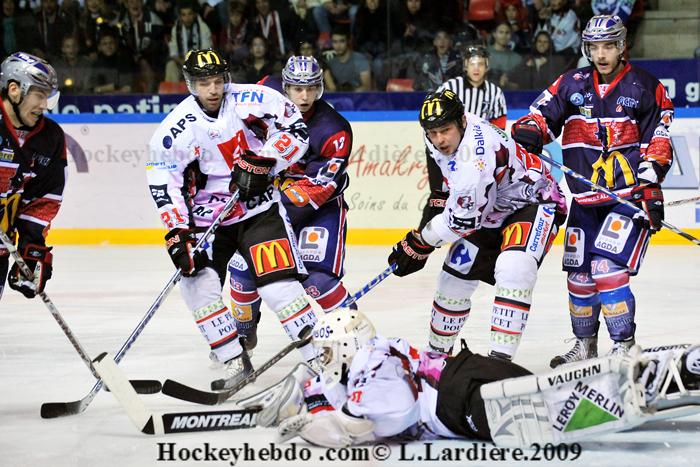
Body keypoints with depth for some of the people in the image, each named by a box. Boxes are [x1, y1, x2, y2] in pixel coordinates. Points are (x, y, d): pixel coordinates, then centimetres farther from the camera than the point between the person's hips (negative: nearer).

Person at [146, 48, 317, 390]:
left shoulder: (253, 100, -13)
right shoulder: (177, 128, -12)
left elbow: (296, 130, -6)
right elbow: (163, 184, -10)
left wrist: (263, 160, -19)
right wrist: (177, 233, -17)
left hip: (258, 207, -2)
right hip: (207, 217, 2)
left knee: (278, 284, -16)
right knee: (198, 282, -12)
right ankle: (236, 362, 1)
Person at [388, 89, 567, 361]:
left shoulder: (474, 158, -36)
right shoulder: (441, 138, -9)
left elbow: (461, 220, -29)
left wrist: (418, 244, -17)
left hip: (533, 203, -9)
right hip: (490, 211, 9)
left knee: (513, 268, -33)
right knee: (454, 277, 8)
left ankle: (501, 357, -33)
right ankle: (438, 351, 28)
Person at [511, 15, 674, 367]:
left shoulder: (646, 88, -1)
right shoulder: (572, 84, 7)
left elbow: (658, 143, -2)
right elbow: (542, 113, 5)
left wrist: (651, 189, -10)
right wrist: (529, 129, -19)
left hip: (629, 196, -4)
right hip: (586, 200, 5)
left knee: (607, 268, -17)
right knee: (579, 274, 8)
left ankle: (625, 346, -7)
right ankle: (585, 344, 26)